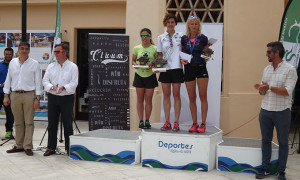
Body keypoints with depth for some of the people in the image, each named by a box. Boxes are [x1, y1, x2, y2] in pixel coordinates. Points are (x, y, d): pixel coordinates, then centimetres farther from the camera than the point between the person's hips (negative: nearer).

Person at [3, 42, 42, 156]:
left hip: (29, 95, -3)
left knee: (29, 122, -2)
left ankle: (28, 146, 2)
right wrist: (6, 95, 8)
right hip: (15, 95, 3)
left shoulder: (34, 64, 2)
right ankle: (19, 145, 14)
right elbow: (8, 79, 14)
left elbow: (38, 82, 0)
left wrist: (37, 98, -6)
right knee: (18, 122, 7)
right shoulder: (13, 63, 11)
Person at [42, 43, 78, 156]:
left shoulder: (72, 67, 0)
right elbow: (45, 81, 4)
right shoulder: (51, 66, 11)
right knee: (52, 123, 7)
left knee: (67, 124, 0)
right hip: (52, 97, 4)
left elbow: (74, 83, -8)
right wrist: (52, 87, -16)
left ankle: (69, 148, 9)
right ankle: (51, 148, 16)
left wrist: (64, 87, -25)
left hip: (67, 98, -3)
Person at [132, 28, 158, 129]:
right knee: (140, 99, 4)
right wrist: (135, 64, -11)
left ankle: (147, 121, 14)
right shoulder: (137, 48, 2)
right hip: (139, 75, 1)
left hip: (150, 75, -1)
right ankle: (141, 121, 10)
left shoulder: (154, 49, -3)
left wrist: (152, 65, -18)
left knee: (148, 100, 4)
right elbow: (133, 60, 10)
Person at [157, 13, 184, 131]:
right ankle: (167, 122, 7)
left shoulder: (181, 36, 8)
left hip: (177, 68, -2)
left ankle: (176, 122, 2)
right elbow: (160, 54, 11)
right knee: (166, 95, 3)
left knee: (176, 95, -2)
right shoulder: (161, 38, 11)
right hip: (165, 68, 2)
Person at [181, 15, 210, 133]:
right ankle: (194, 124, 13)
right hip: (189, 69, 2)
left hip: (201, 68, -2)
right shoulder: (184, 39, 7)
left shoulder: (203, 38, 2)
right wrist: (182, 60, -3)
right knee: (192, 98, 5)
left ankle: (203, 124, 1)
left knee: (203, 96, -4)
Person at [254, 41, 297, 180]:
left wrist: (269, 88, -25)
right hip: (265, 111, 6)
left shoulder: (290, 69, -7)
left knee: (283, 142, 5)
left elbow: (287, 91, -17)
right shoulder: (267, 69, 11)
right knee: (266, 140, 10)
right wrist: (261, 89, -9)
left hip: (282, 112, -5)